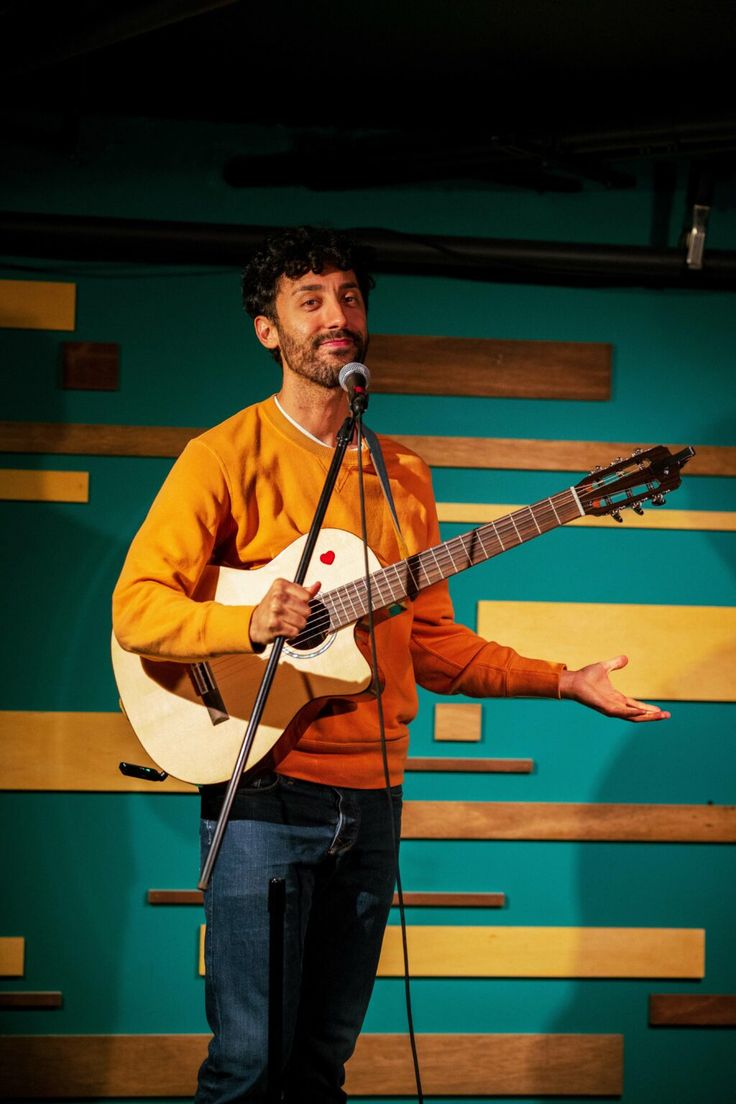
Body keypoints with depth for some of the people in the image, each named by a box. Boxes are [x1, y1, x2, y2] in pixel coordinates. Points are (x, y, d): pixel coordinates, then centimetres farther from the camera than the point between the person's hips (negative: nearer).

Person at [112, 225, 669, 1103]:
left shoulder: (402, 475, 13)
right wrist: (250, 624, -29)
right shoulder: (228, 455, -5)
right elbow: (135, 607, -12)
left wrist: (567, 683, 9)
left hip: (372, 798, 5)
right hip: (264, 791, -5)